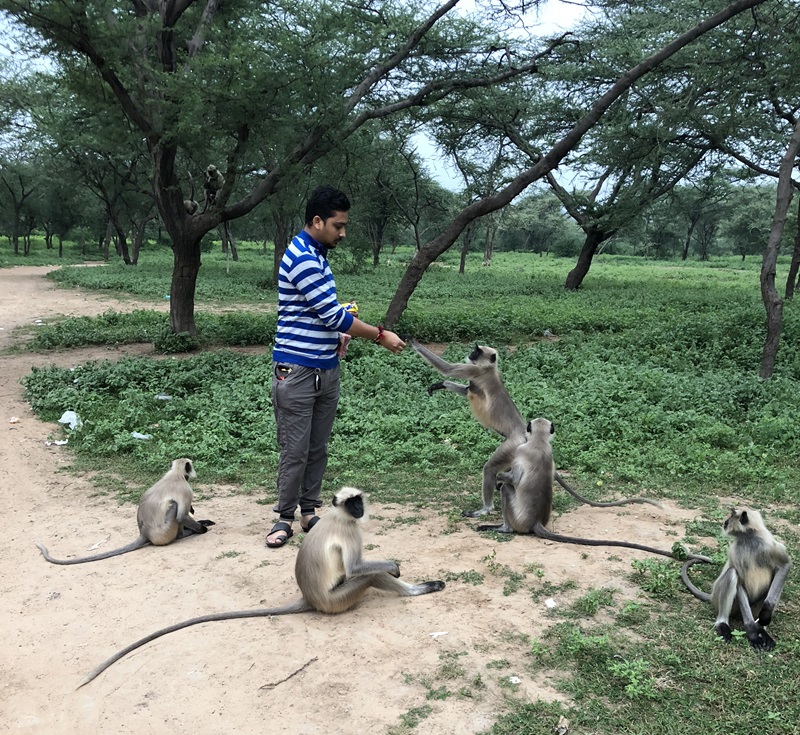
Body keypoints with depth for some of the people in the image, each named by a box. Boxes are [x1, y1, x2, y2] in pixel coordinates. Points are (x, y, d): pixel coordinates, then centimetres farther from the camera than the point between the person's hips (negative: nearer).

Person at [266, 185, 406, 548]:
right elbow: (334, 314, -18)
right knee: (295, 450, -1)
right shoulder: (302, 258, -17)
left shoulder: (317, 255, 14)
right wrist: (380, 335, -11)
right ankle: (285, 517, 12)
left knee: (318, 447, 13)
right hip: (297, 371, -9)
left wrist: (334, 338, 5)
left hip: (326, 369, 9)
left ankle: (309, 511, 23)